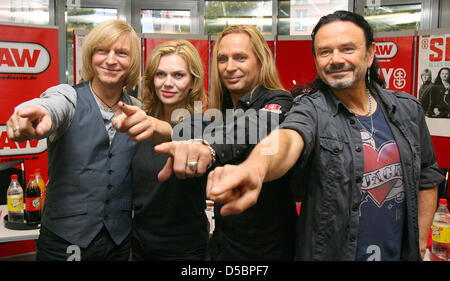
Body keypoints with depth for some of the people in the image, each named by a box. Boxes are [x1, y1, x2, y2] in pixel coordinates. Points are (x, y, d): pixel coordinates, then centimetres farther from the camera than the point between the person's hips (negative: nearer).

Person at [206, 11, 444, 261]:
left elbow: (427, 177, 8)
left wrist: (420, 242, 5)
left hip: (399, 252, 4)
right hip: (329, 253, -3)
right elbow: (286, 138, -37)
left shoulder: (408, 109, -1)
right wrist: (255, 168, -58)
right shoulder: (311, 110, -14)